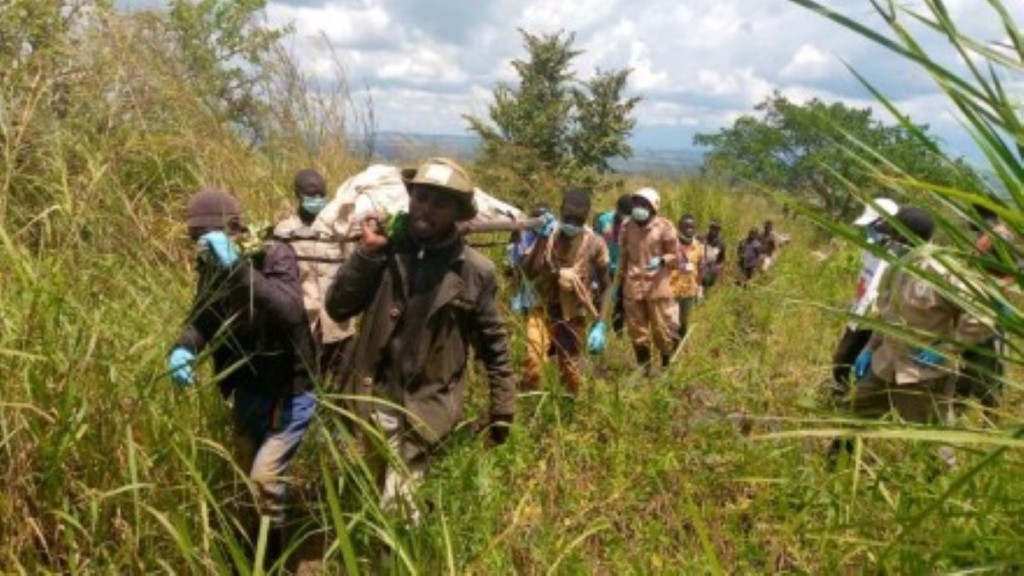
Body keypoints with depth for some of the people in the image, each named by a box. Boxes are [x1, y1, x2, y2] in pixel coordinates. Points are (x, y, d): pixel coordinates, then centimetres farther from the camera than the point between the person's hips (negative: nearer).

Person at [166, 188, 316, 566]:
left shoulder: (274, 255, -21)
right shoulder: (212, 266, -2)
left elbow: (290, 310, -38)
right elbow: (201, 318, 0)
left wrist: (238, 266, -43)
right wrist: (183, 349, -21)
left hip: (289, 391, -7)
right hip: (247, 390, 7)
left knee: (265, 477, -10)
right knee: (244, 478, 19)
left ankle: (271, 559, 15)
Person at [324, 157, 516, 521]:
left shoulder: (476, 271, -7)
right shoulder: (385, 250, -2)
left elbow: (493, 343, 1)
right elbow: (337, 308, -5)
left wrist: (502, 410, 2)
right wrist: (365, 252, -13)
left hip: (427, 404, -3)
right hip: (376, 396, 3)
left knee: (396, 506, -6)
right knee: (372, 496, 20)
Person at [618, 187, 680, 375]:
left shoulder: (664, 227, -5)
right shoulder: (628, 226, 8)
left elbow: (675, 255, 0)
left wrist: (661, 260, -21)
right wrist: (620, 280, 17)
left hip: (657, 285, -4)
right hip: (633, 286, 4)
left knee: (662, 328, 1)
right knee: (637, 330, 9)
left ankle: (669, 365, 20)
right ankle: (644, 368, 23)